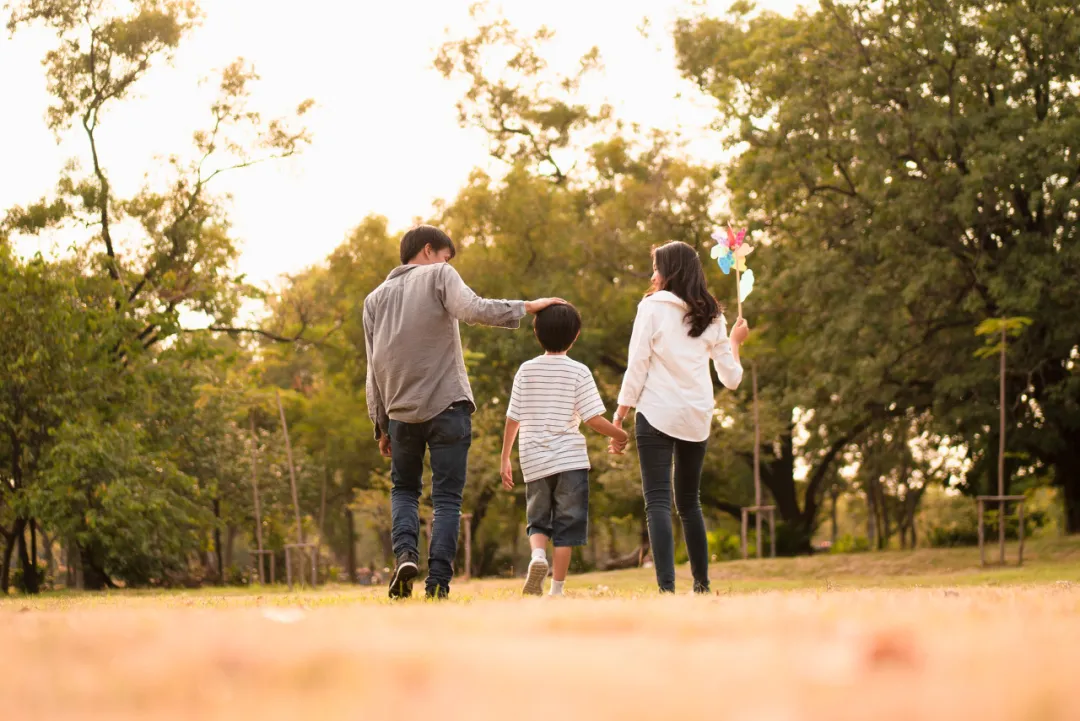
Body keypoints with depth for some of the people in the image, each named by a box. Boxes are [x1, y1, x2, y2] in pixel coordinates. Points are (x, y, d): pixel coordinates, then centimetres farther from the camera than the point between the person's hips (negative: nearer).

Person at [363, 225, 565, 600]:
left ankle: (404, 553, -6)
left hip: (401, 412, 4)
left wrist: (381, 425, 17)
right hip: (447, 406, -4)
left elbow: (374, 369, 15)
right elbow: (471, 309, -17)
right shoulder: (439, 276, 3)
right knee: (447, 499, 1)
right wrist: (525, 307, -9)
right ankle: (438, 583, -8)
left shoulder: (375, 298, 16)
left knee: (404, 489, 20)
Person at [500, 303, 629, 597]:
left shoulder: (526, 370, 2)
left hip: (534, 461, 2)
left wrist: (505, 459, 14)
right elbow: (593, 418, -9)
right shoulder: (578, 372, -5)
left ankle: (538, 554, -16)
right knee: (566, 526, 4)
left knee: (538, 521, 14)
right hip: (570, 459, -2)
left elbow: (513, 418, 4)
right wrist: (620, 436, 9)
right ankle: (557, 589, -1)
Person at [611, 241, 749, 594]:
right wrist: (735, 341, 29)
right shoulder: (711, 317, 9)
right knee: (689, 502, 18)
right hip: (697, 419, 5)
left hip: (657, 416, -5)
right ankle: (702, 585, 21)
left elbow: (636, 368, -6)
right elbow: (731, 378, 10)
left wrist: (619, 418, -1)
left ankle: (667, 587, -21)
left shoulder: (652, 307, -3)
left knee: (658, 502, -8)